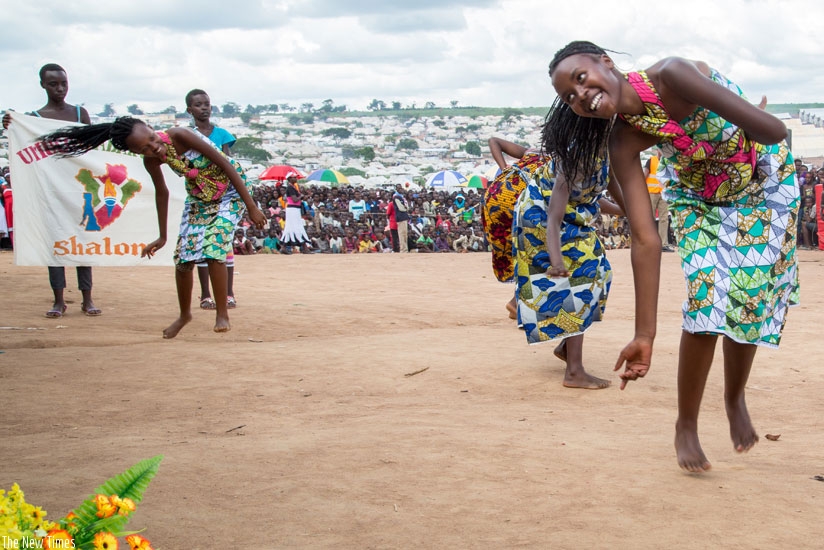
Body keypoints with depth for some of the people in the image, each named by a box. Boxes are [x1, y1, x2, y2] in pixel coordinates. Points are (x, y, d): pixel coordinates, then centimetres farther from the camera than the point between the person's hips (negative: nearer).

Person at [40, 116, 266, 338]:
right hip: (198, 196, 5)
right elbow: (162, 193, 5)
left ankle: (222, 314, -6)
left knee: (213, 249, -22)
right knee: (183, 257, 2)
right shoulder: (151, 161, -15)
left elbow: (225, 164, -27)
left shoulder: (179, 136, -32)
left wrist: (252, 207, -26)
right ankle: (184, 314, 26)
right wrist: (162, 237, 13)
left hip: (231, 189, -5)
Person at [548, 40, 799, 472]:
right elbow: (646, 241, -24)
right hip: (701, 203, 2)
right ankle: (686, 427, 5)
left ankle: (734, 398, 31)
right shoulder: (623, 144, -20)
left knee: (748, 301, 1)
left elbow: (773, 130, -39)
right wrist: (644, 335, -27)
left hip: (767, 187, -2)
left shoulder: (672, 75, -33)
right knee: (707, 300, -14)